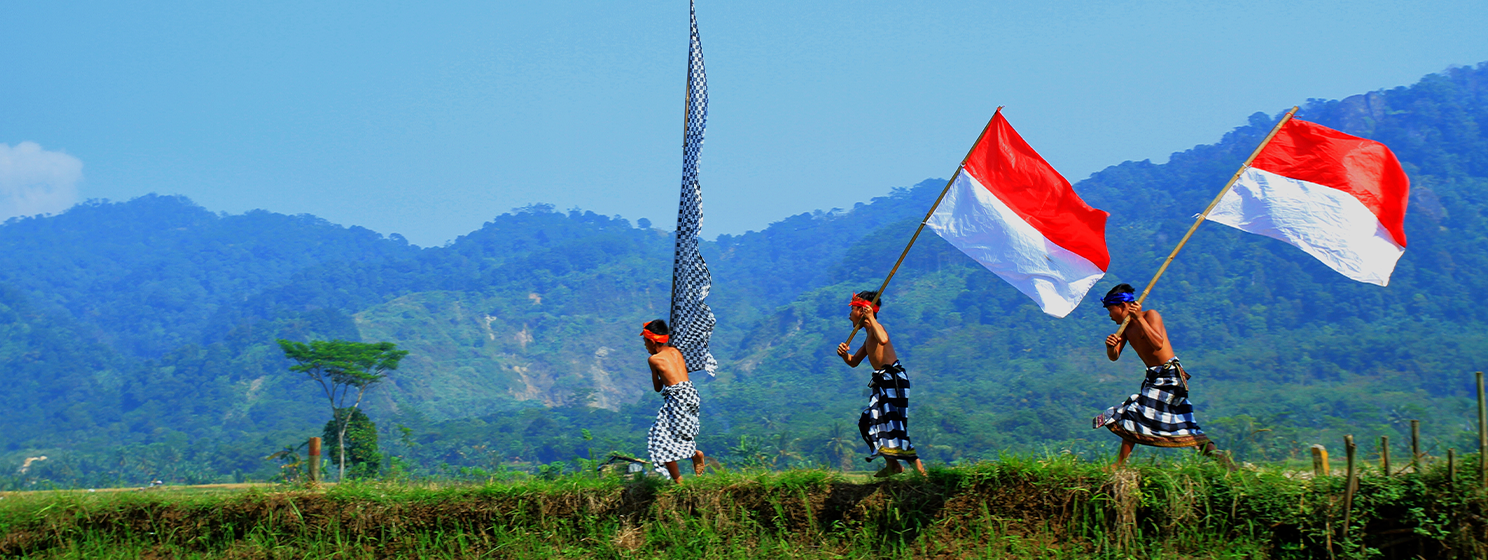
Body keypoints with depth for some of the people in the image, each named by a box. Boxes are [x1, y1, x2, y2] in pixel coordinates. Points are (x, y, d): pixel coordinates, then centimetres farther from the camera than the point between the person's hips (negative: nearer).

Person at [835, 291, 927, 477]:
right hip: (884, 382, 11)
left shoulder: (876, 327, -10)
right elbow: (854, 362, 26)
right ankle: (893, 465, 22)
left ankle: (920, 469, -14)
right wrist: (844, 354, 4)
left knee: (893, 425, -14)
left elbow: (883, 340, -36)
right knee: (868, 421, 15)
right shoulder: (869, 336, 20)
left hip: (893, 378, -11)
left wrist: (871, 318, -25)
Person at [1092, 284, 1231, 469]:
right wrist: (1110, 346, -19)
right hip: (1154, 378, 9)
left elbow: (1158, 343, -25)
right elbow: (1114, 357, 5)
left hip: (1168, 376, -9)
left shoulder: (1151, 315, -9)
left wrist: (1140, 318, -27)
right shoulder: (1127, 326, 13)